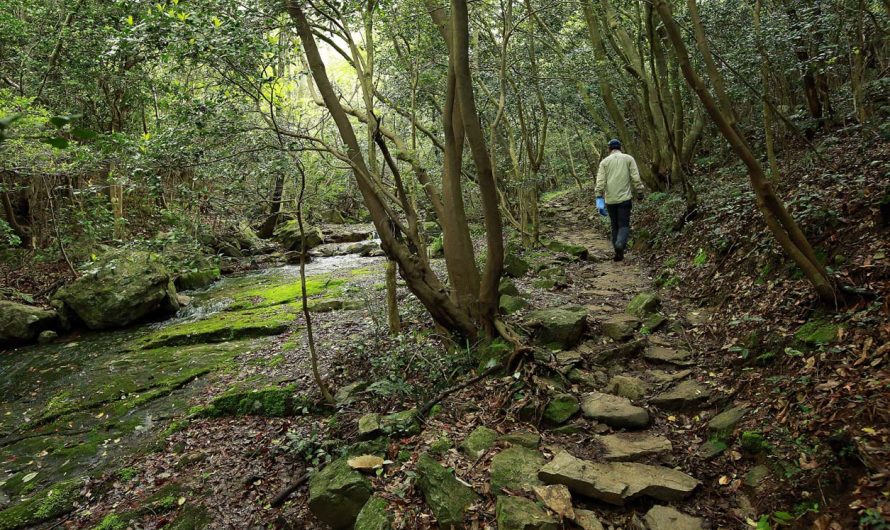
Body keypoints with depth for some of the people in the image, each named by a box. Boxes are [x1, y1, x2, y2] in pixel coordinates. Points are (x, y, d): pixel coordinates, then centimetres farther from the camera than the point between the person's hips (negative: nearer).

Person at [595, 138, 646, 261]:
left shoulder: (604, 161, 7)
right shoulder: (628, 159, 5)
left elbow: (600, 182, -2)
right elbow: (636, 178, -2)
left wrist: (599, 199, -4)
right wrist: (640, 193, 6)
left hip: (610, 199, 2)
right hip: (624, 198, -2)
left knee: (615, 226, 11)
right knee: (624, 225, 0)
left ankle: (619, 253, 11)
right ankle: (620, 244, -29)